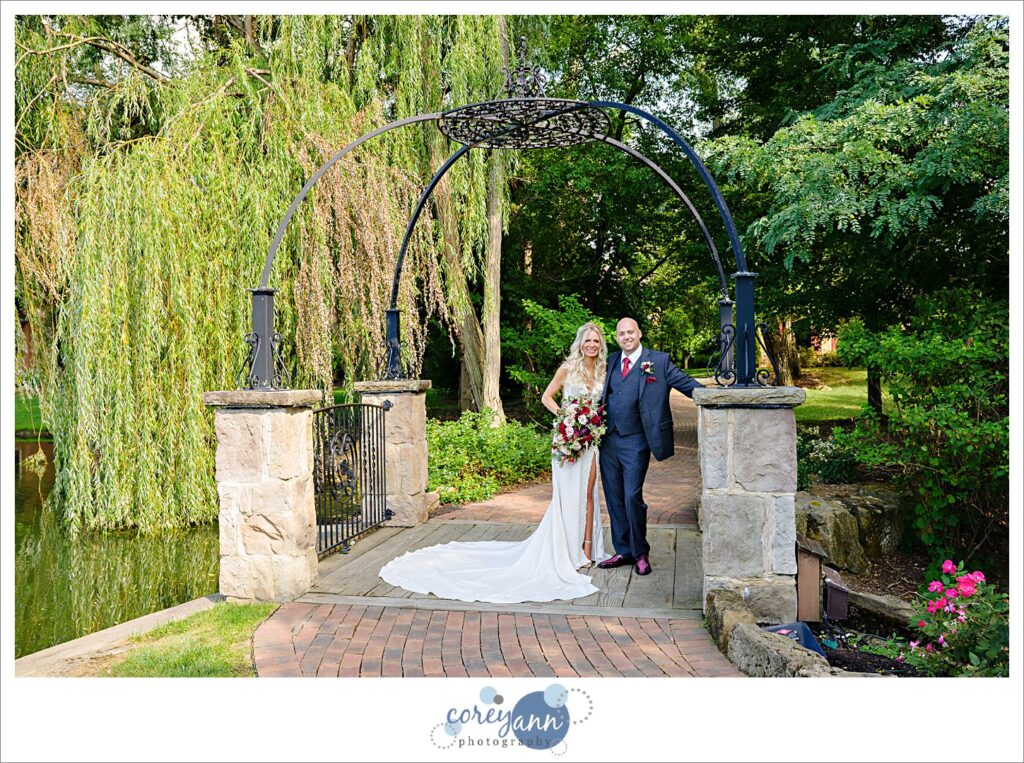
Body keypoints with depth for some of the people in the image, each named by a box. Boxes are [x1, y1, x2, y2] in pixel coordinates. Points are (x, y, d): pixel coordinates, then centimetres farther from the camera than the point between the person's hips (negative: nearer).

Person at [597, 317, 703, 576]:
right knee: (614, 499, 10)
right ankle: (623, 552, 23)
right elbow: (604, 395, 16)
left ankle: (640, 554, 13)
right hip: (608, 440, 5)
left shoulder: (658, 361, -1)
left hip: (635, 442, -5)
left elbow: (687, 384, -5)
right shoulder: (611, 361, 13)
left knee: (632, 498, -6)